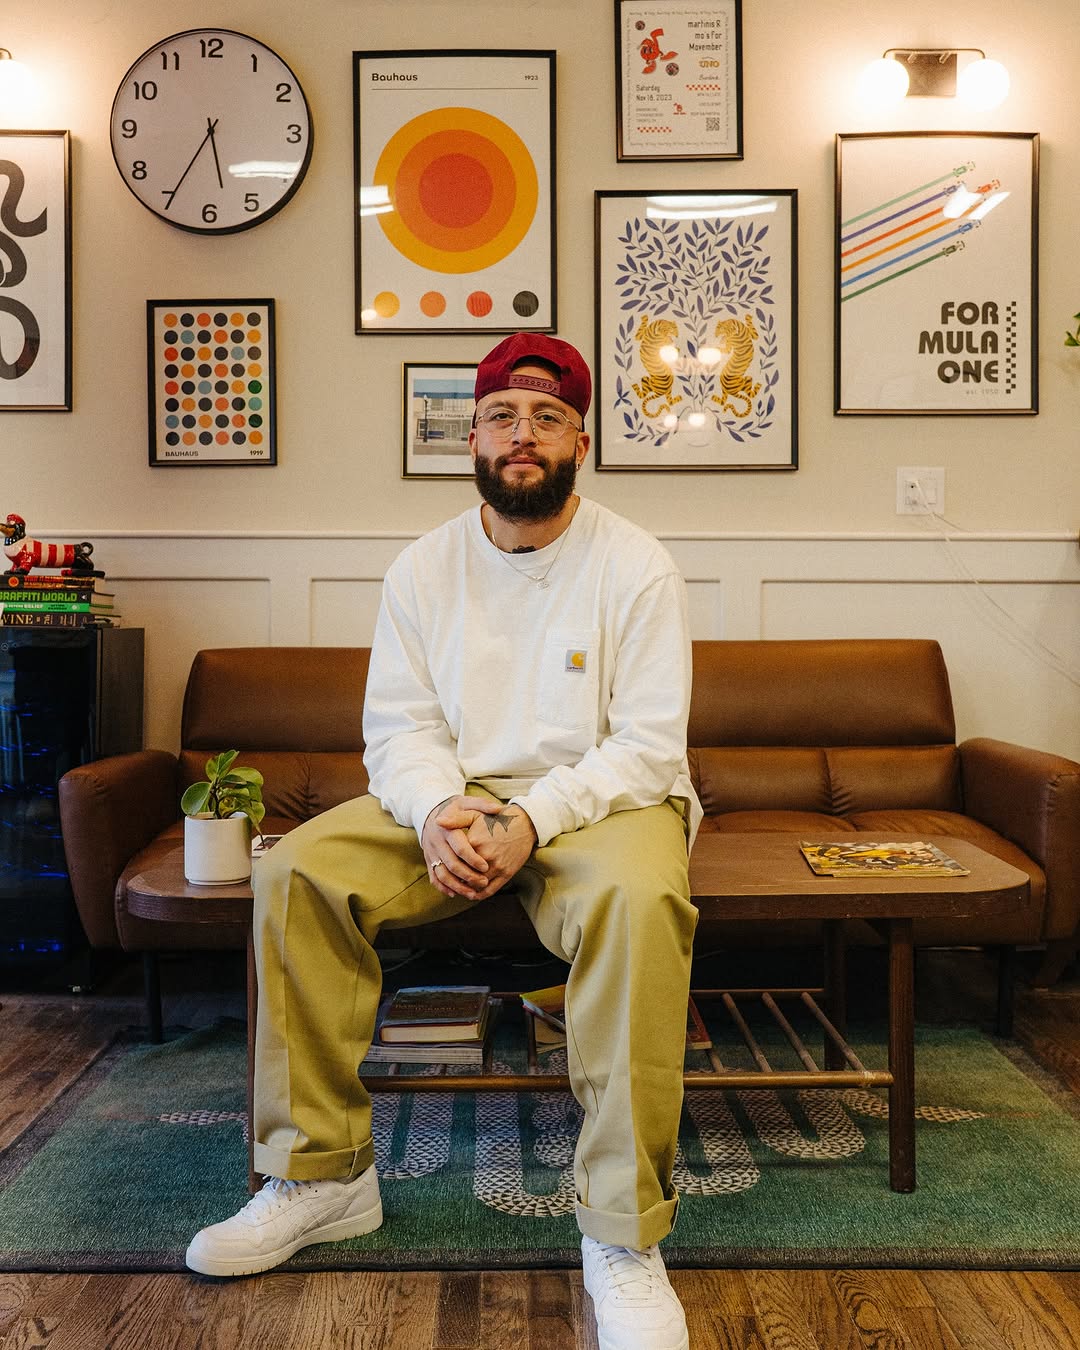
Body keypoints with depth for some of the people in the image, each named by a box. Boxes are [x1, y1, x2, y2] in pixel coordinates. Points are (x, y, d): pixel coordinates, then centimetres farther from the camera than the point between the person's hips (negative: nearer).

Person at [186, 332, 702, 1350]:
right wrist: (437, 810, -20)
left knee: (640, 900, -37)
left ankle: (623, 1235, -24)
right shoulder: (422, 569, 6)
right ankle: (324, 1175, -5)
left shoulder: (637, 568, -5)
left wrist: (534, 822, -26)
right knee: (297, 872, -18)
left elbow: (648, 745, -11)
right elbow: (398, 726, 2)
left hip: (598, 801, -3)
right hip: (452, 805, 4)